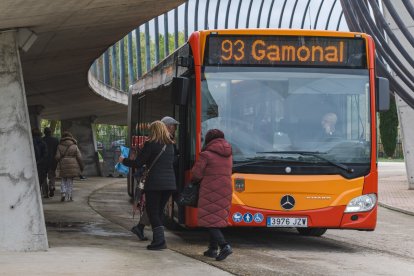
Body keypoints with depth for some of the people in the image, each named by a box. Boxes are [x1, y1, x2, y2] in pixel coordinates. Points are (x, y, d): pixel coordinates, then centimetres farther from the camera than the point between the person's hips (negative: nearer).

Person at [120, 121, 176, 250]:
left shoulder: (150, 144, -7)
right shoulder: (170, 145, 11)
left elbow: (138, 163, -6)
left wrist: (124, 160, 11)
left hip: (154, 183, -6)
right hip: (170, 182, 6)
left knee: (152, 212, 1)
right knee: (159, 212, 15)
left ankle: (159, 240, -9)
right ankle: (159, 240, 12)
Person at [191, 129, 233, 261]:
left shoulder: (206, 155, -8)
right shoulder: (228, 155, 13)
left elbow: (196, 174, -8)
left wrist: (195, 181, 16)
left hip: (210, 191, -7)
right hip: (225, 190, 7)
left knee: (210, 220, -6)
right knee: (217, 219, 15)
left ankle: (224, 245, -23)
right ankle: (213, 248, 17)